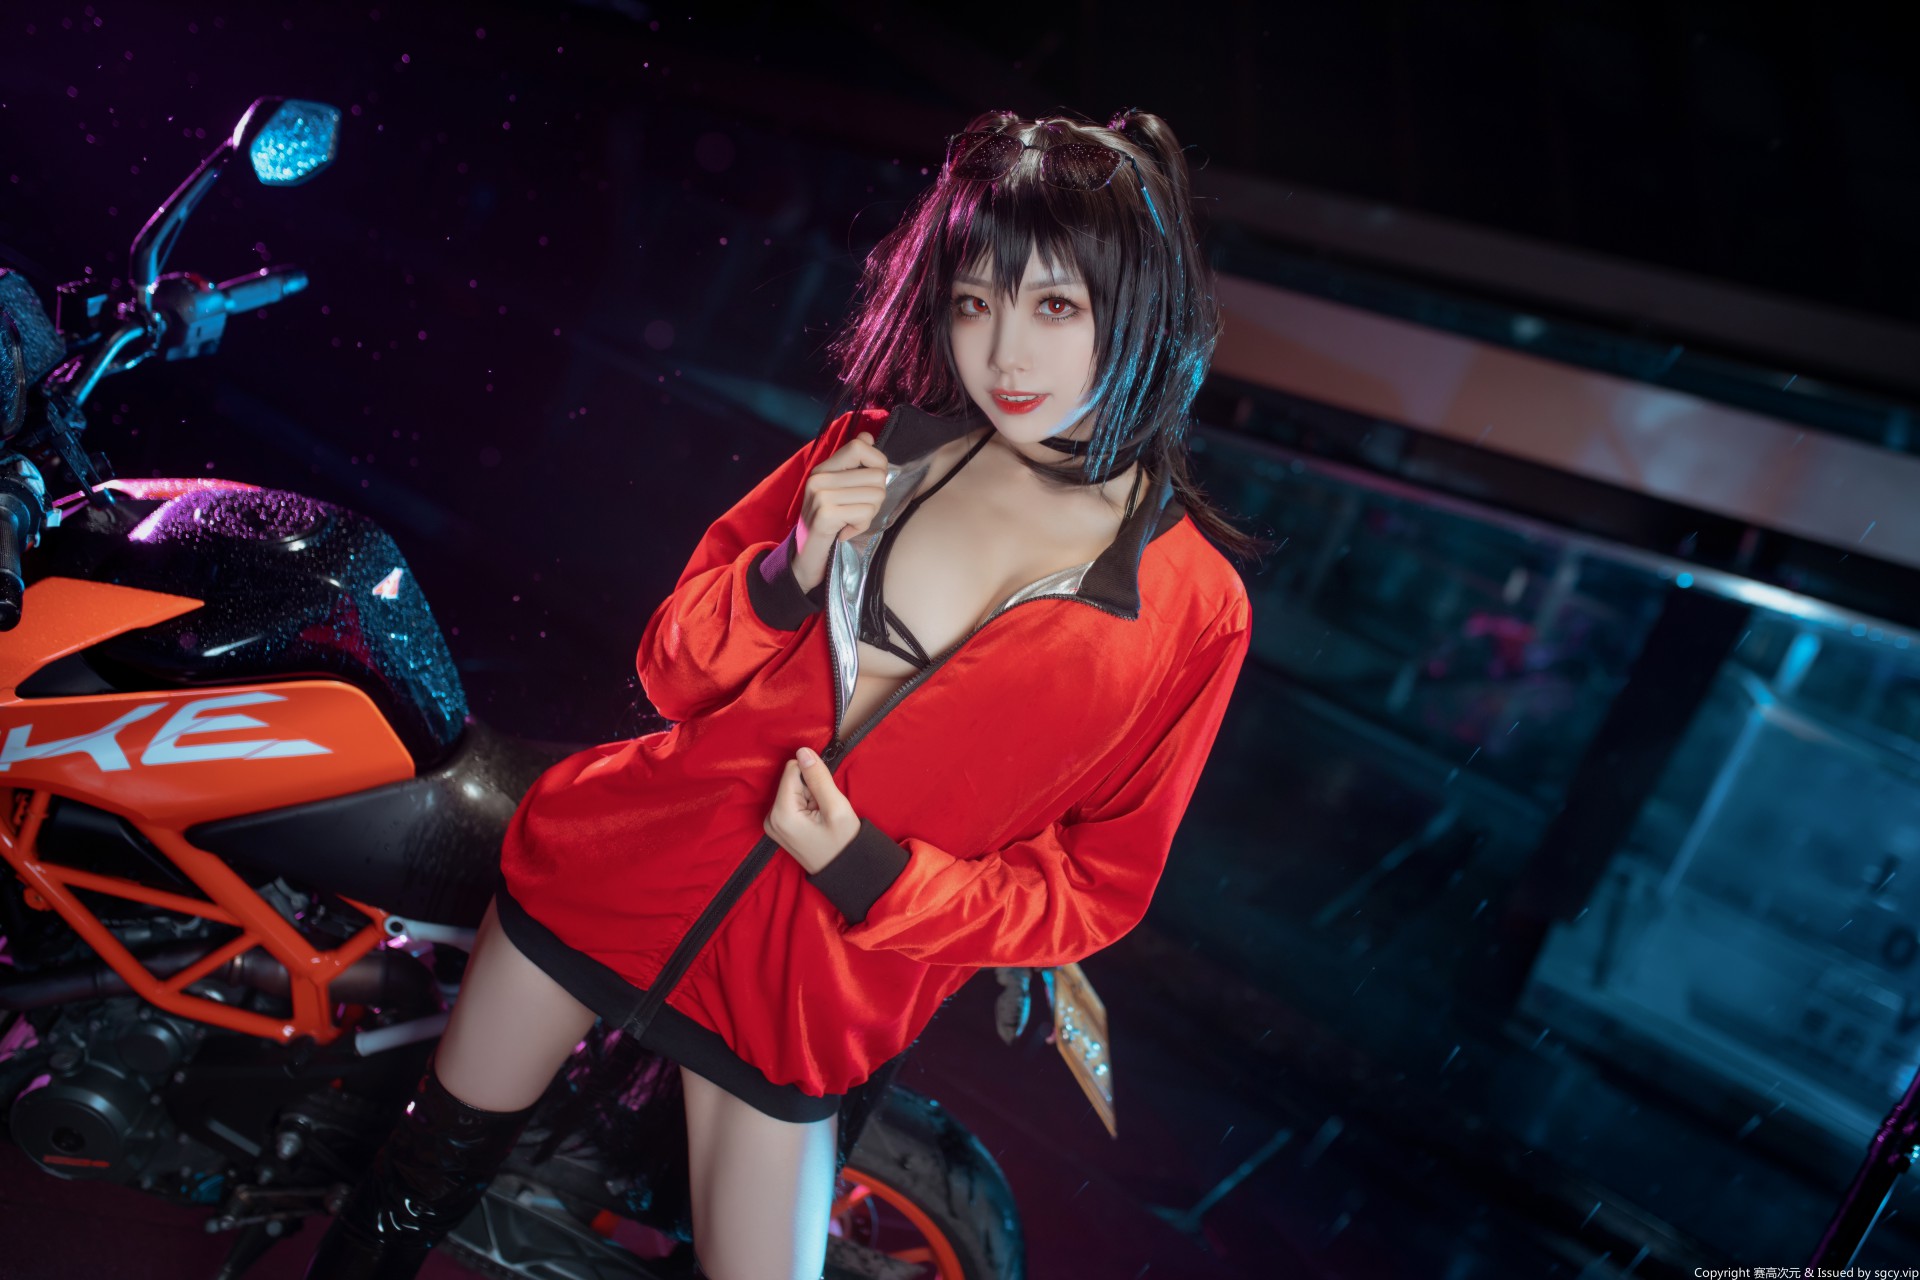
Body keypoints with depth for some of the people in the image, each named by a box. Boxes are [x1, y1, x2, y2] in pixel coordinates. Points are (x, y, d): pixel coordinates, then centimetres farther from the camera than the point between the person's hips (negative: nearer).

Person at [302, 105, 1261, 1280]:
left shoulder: (1193, 611, -11)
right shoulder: (879, 447, -3)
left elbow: (1095, 886, -5)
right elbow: (676, 670, 2)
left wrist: (867, 876, -19)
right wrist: (790, 574, -19)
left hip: (812, 988, -2)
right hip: (625, 863, 3)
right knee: (439, 1158, 21)